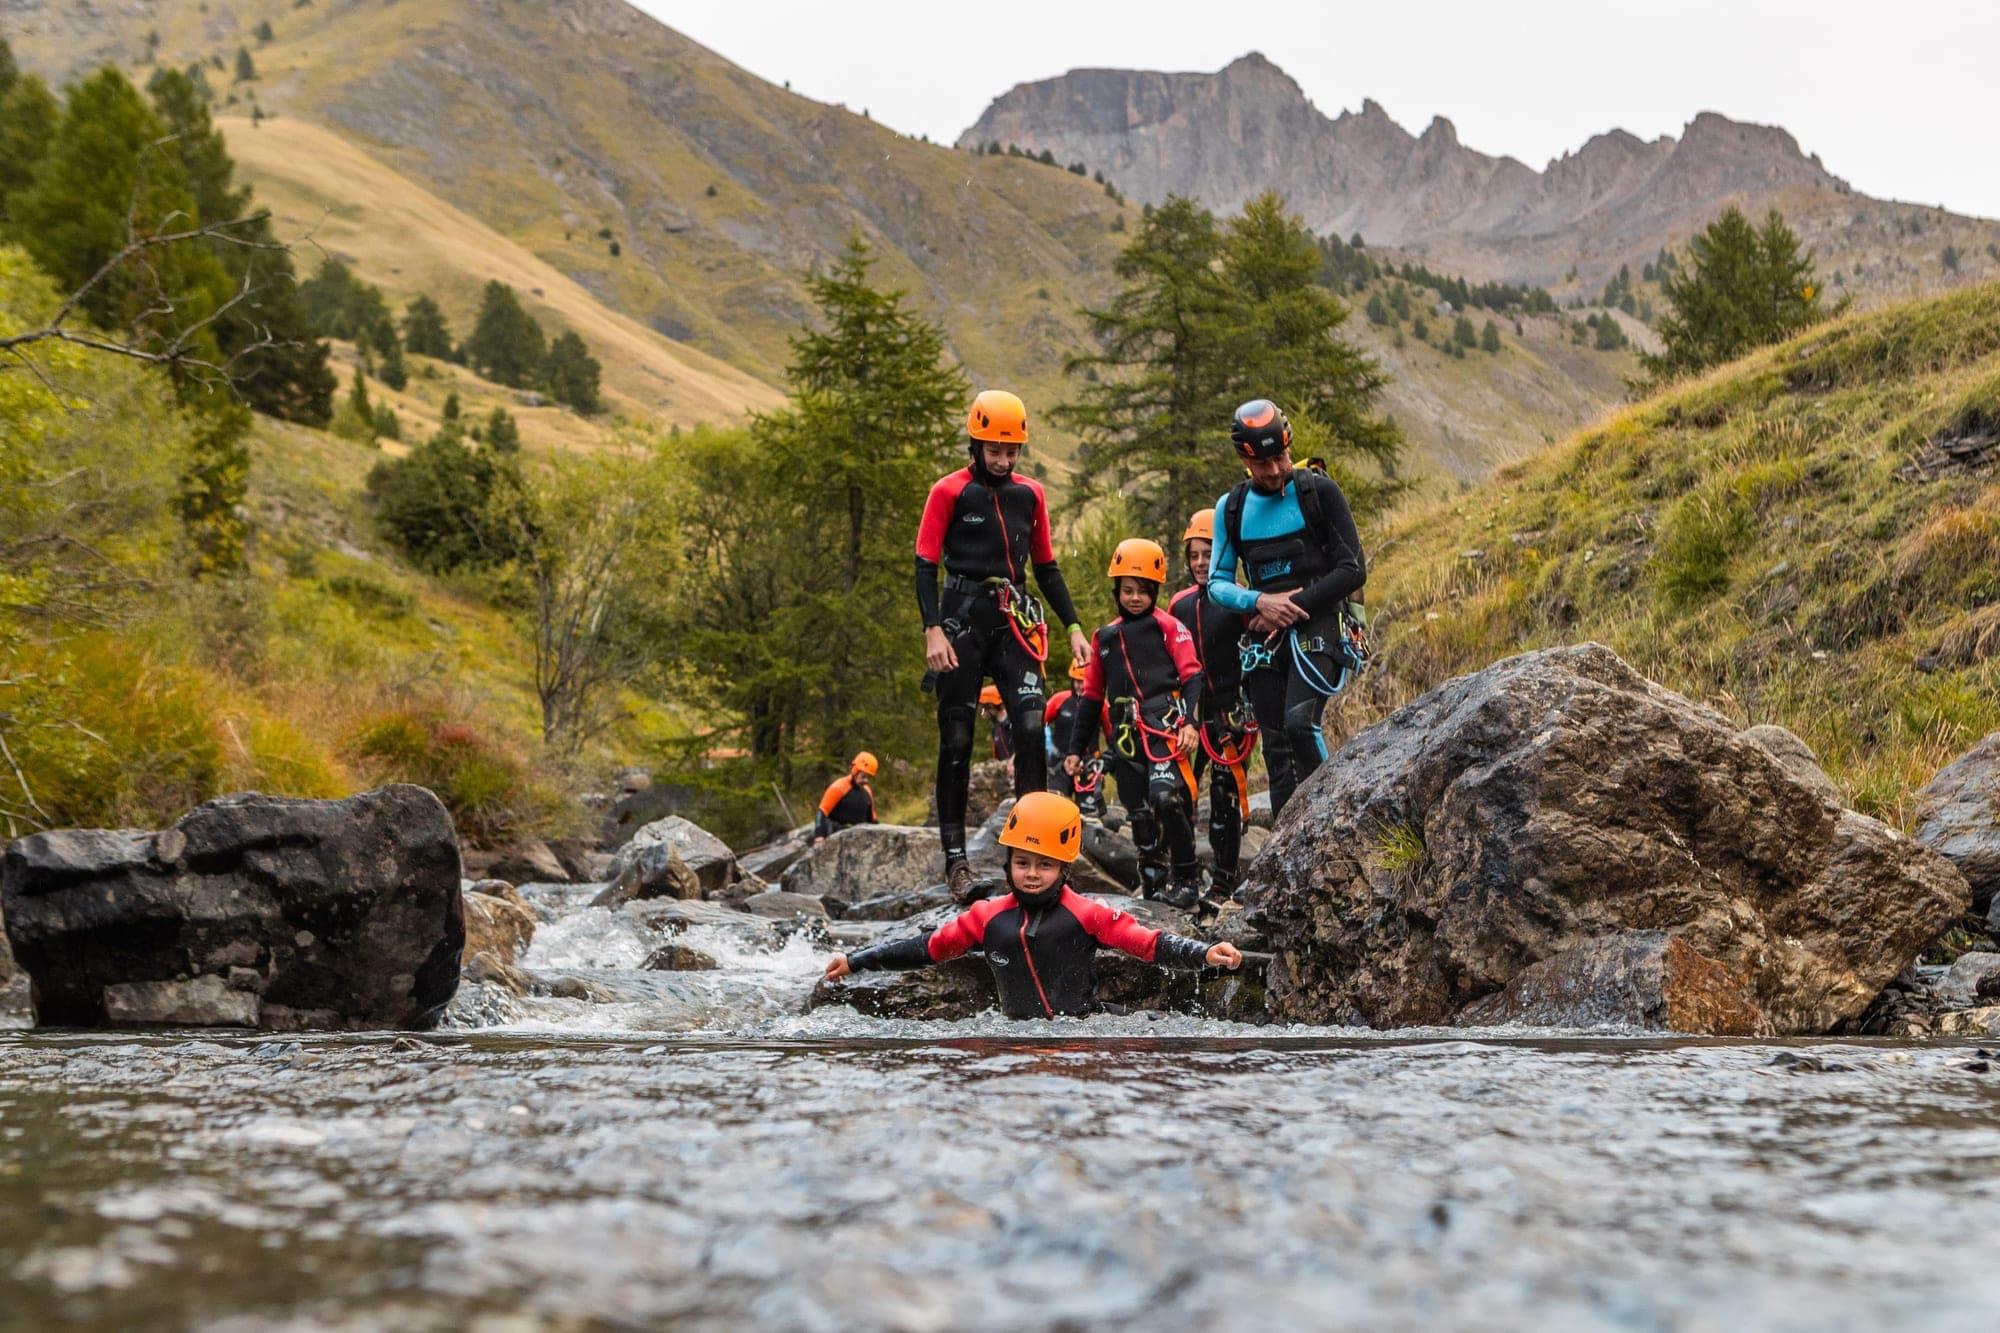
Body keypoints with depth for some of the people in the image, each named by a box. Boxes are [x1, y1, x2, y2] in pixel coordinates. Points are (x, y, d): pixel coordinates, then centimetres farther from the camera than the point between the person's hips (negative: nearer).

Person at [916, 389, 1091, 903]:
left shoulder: (1030, 495, 10)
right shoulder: (949, 493, -2)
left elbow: (1047, 567, 18)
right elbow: (925, 565, -4)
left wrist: (1073, 626, 10)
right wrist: (933, 630, -15)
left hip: (1012, 621, 3)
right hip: (963, 621, -3)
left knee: (1031, 728, -13)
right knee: (957, 740, 0)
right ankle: (956, 859, 6)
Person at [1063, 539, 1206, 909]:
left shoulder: (1168, 626, 4)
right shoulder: (1106, 637, 19)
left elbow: (1192, 676, -4)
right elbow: (1091, 696, 24)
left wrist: (1190, 722, -19)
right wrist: (1076, 748, 21)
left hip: (1165, 728, -6)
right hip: (1126, 737, 6)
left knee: (1166, 798, -24)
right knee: (1140, 816, 5)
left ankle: (1188, 879, -13)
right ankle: (1153, 880, 14)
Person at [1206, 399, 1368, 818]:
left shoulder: (1320, 492, -3)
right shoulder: (1231, 508, 8)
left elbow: (1353, 570, -6)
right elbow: (1217, 583, 7)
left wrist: (1294, 607, -14)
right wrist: (1260, 602, -14)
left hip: (1319, 627, -4)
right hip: (1265, 639, 4)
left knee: (1299, 722, -26)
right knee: (1277, 753, 1)